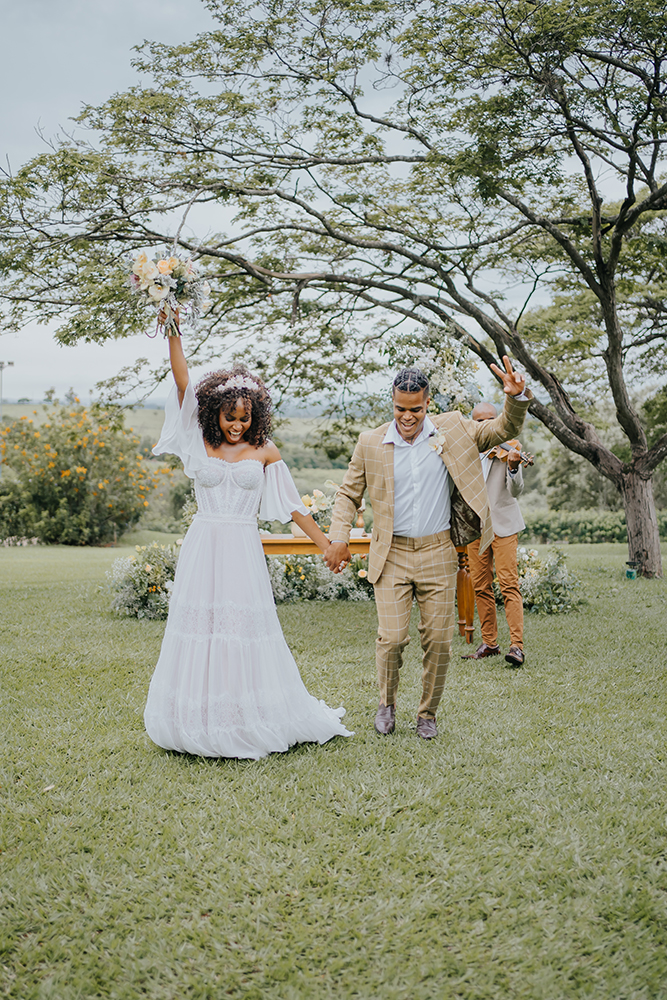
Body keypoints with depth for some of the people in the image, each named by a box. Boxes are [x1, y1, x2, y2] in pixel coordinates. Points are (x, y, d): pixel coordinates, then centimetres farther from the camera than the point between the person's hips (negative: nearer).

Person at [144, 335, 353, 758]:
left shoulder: (265, 451, 5)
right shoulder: (200, 443, 5)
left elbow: (292, 504, 7)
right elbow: (183, 383, -4)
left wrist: (327, 545, 5)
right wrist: (173, 335, -13)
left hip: (244, 550, -1)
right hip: (203, 547, 1)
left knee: (246, 631, -1)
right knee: (200, 629, 3)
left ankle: (250, 721, 11)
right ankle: (200, 722, 15)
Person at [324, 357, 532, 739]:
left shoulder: (453, 431, 2)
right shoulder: (371, 443, 0)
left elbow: (505, 430, 7)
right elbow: (349, 494, 10)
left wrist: (516, 397, -14)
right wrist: (339, 538, -3)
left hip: (438, 554, 1)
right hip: (391, 555, -1)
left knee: (439, 640, 3)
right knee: (392, 638, -7)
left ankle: (428, 713, 24)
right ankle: (387, 705, 21)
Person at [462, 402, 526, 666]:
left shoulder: (507, 449, -5)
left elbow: (516, 491, -15)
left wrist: (512, 468, -32)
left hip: (503, 524, -4)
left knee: (509, 584, -12)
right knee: (480, 586, 7)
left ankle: (517, 645, -13)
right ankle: (489, 643, 16)